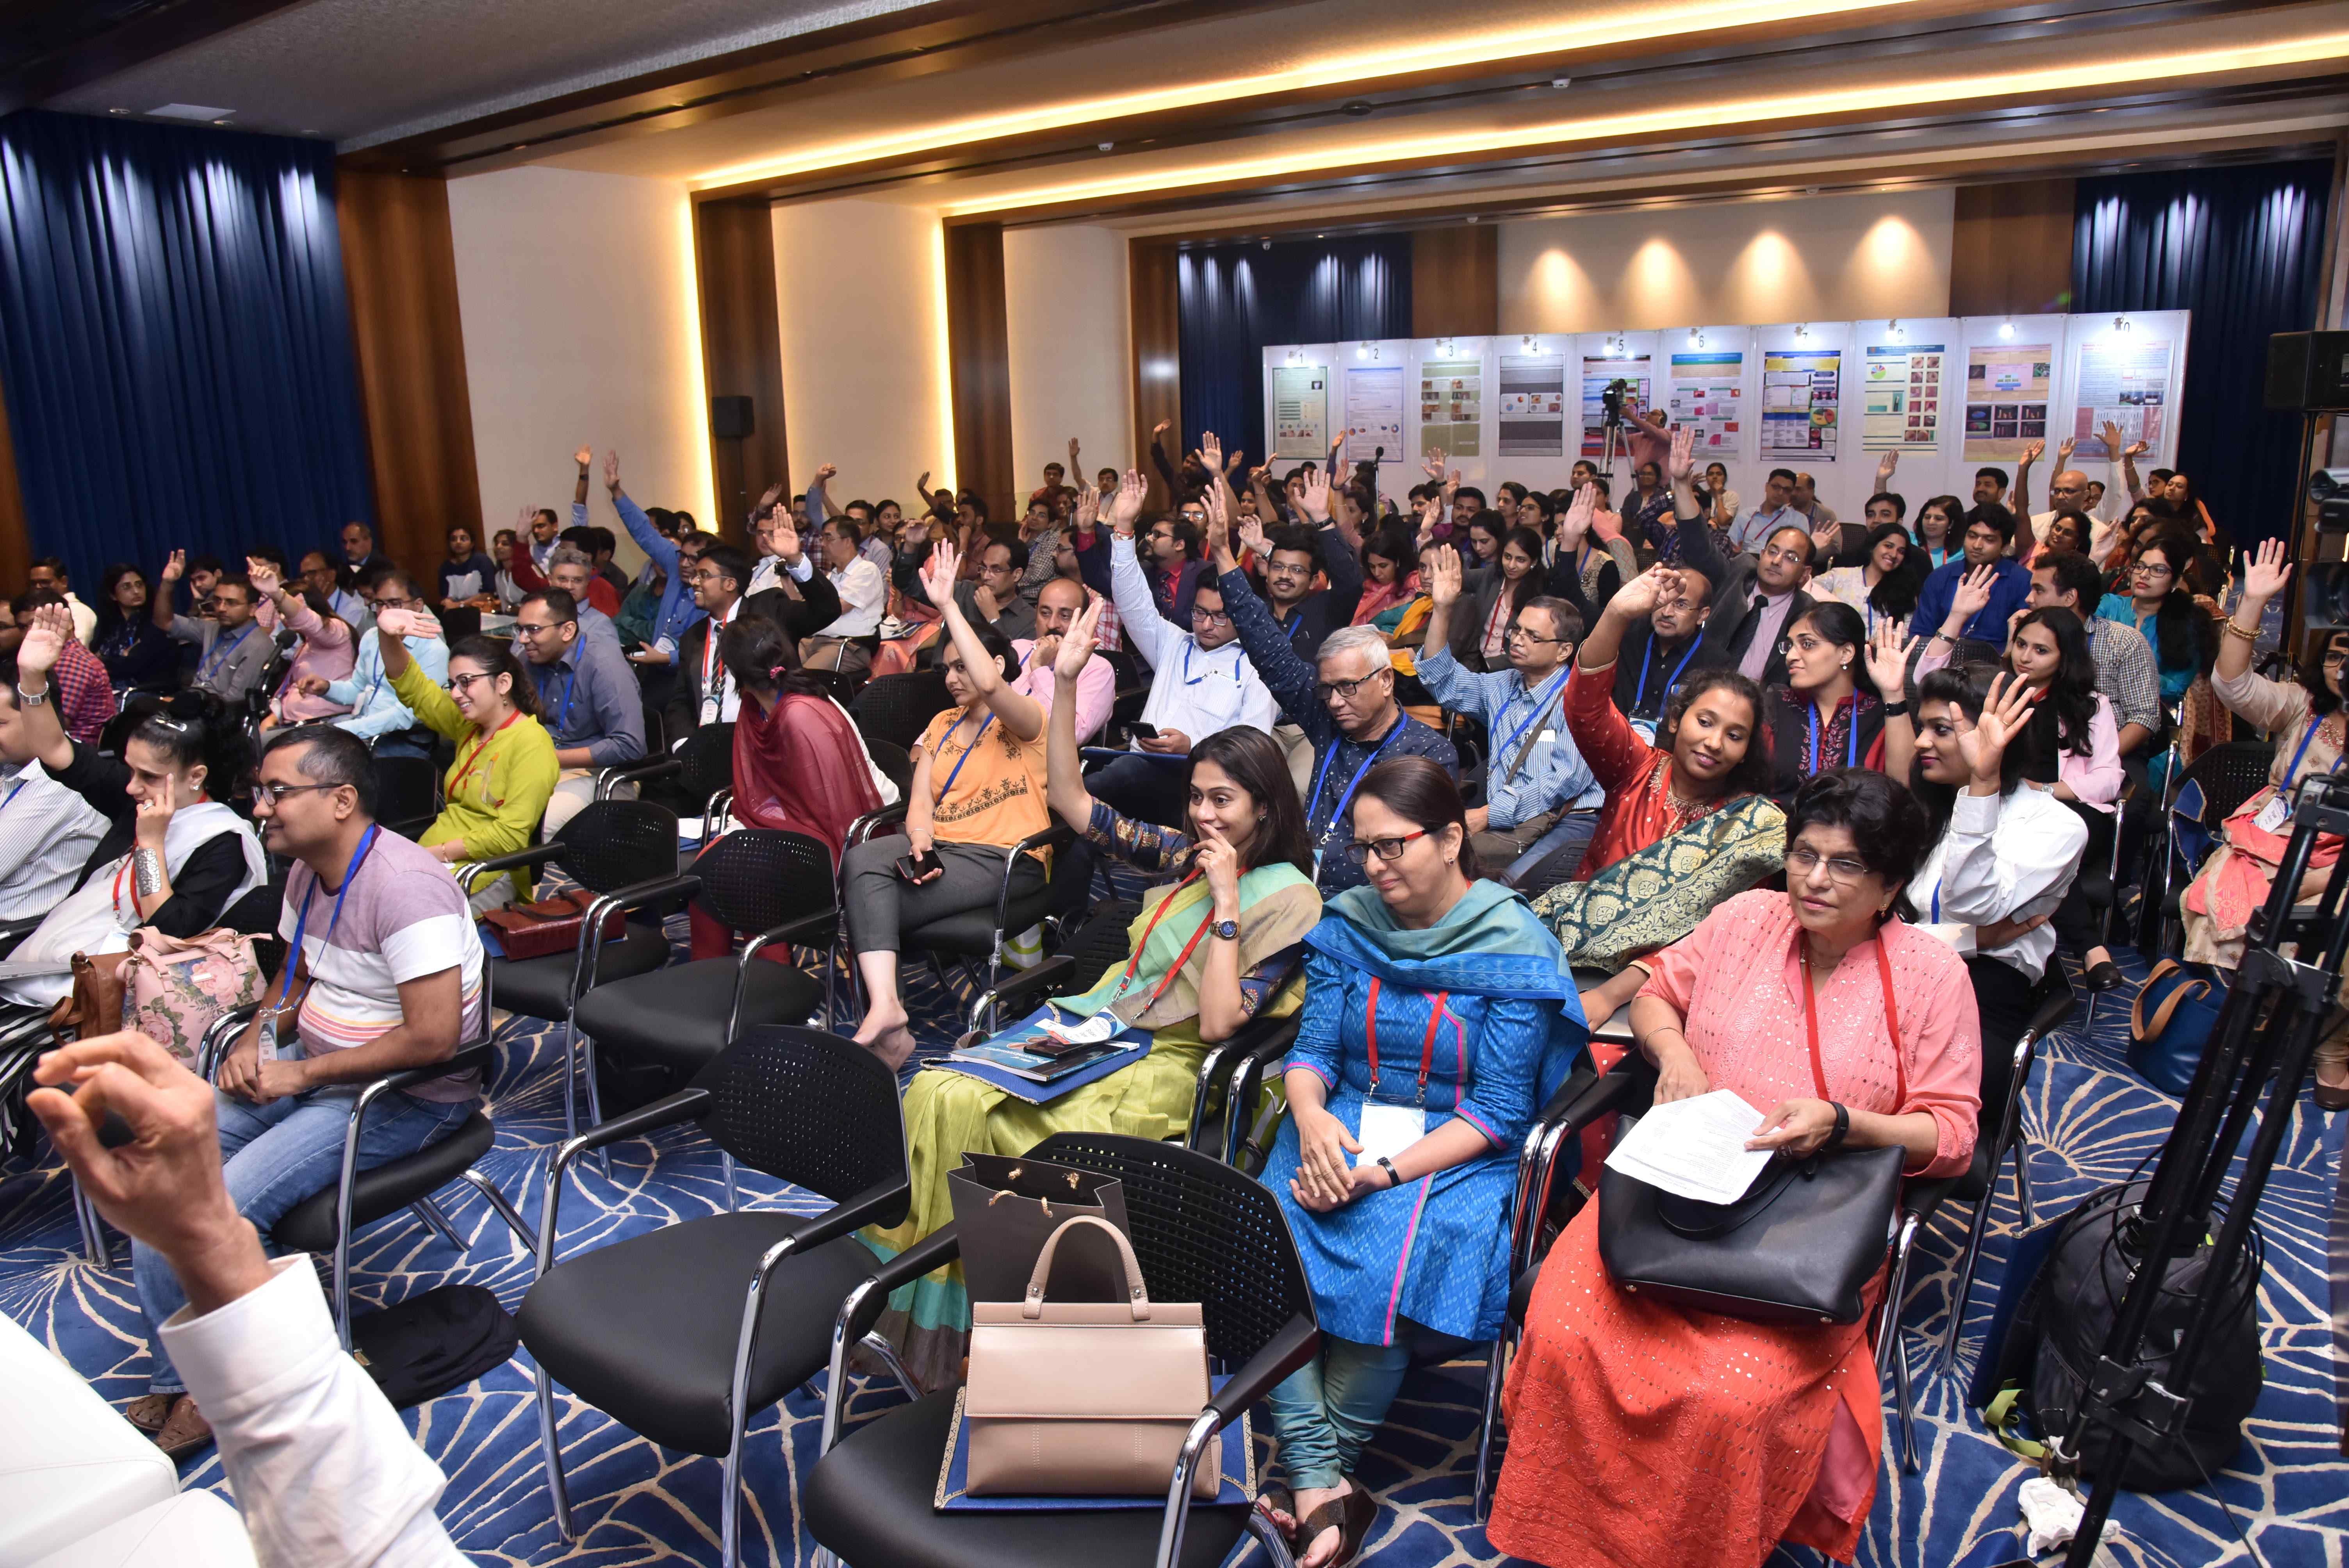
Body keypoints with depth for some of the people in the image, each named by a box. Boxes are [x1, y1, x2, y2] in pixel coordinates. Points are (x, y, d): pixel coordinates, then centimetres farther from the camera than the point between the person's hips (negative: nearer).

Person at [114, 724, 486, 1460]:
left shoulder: (404, 886, -25)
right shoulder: (309, 871, 5)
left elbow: (434, 1037, -30)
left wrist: (302, 1074, -19)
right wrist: (259, 1038, 2)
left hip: (406, 1095, -10)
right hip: (310, 1065, 10)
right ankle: (174, 1384, 10)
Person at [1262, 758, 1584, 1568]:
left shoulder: (1513, 947, -8)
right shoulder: (1348, 923, 7)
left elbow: (1496, 1113, -10)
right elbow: (1312, 1048, 7)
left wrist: (1389, 1171, -20)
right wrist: (1311, 1116, -16)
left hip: (1461, 1155, -4)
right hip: (1341, 1132, 4)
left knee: (1387, 1265, -32)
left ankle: (1317, 1469, -9)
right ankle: (1321, 1490, -19)